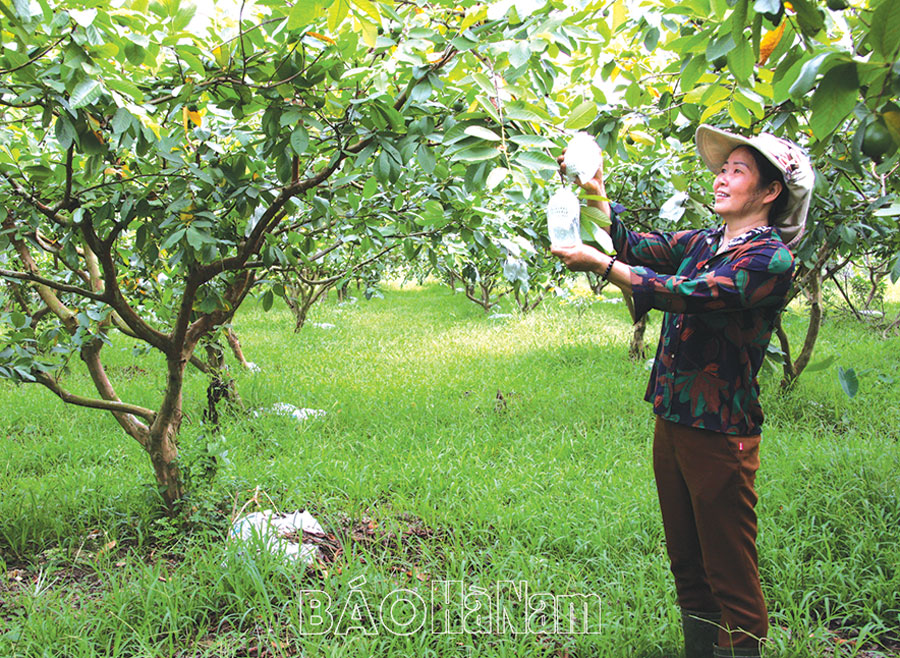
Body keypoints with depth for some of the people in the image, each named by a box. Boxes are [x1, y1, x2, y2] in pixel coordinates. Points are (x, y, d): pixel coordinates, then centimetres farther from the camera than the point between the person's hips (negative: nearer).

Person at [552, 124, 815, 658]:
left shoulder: (771, 258, -13)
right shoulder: (701, 243, 12)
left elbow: (690, 295, -24)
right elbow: (637, 247, 2)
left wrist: (601, 264, -23)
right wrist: (598, 197, -12)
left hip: (721, 433, -8)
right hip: (671, 420, 8)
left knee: (730, 575, 4)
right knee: (687, 565, 20)